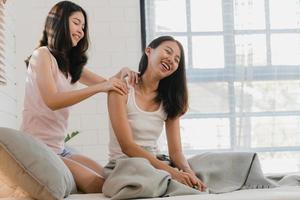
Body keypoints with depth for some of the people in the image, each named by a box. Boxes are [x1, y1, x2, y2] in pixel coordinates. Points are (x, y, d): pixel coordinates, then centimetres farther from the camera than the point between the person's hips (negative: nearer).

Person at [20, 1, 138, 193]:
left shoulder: (71, 64, 17)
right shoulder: (42, 54, -8)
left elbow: (106, 83, 14)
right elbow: (52, 101, -21)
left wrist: (121, 74, -9)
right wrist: (99, 87, -26)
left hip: (59, 148, 8)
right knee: (97, 185, -19)